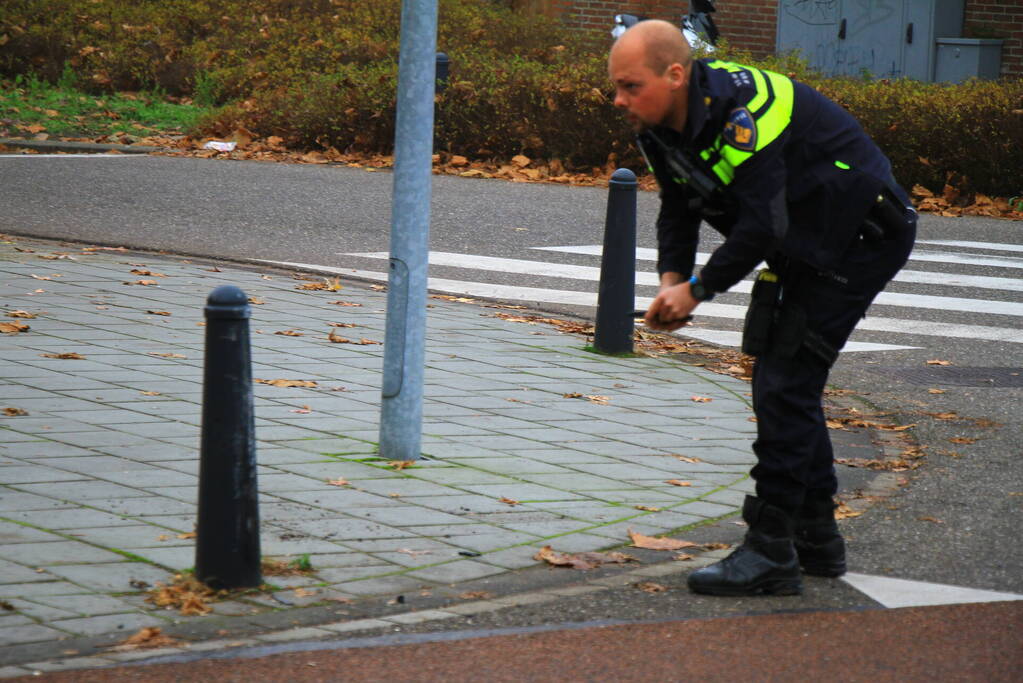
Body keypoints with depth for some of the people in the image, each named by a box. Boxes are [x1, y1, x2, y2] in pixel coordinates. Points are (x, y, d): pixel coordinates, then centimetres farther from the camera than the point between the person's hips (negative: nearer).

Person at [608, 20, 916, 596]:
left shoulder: (741, 112, -31)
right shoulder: (659, 125, -2)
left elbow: (762, 225, -31)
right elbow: (678, 212, 7)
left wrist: (697, 290, -22)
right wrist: (672, 280, -10)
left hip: (862, 238, -10)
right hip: (806, 246, 10)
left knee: (785, 382, -15)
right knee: (782, 380, 13)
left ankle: (771, 553, -14)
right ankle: (816, 537, 24)